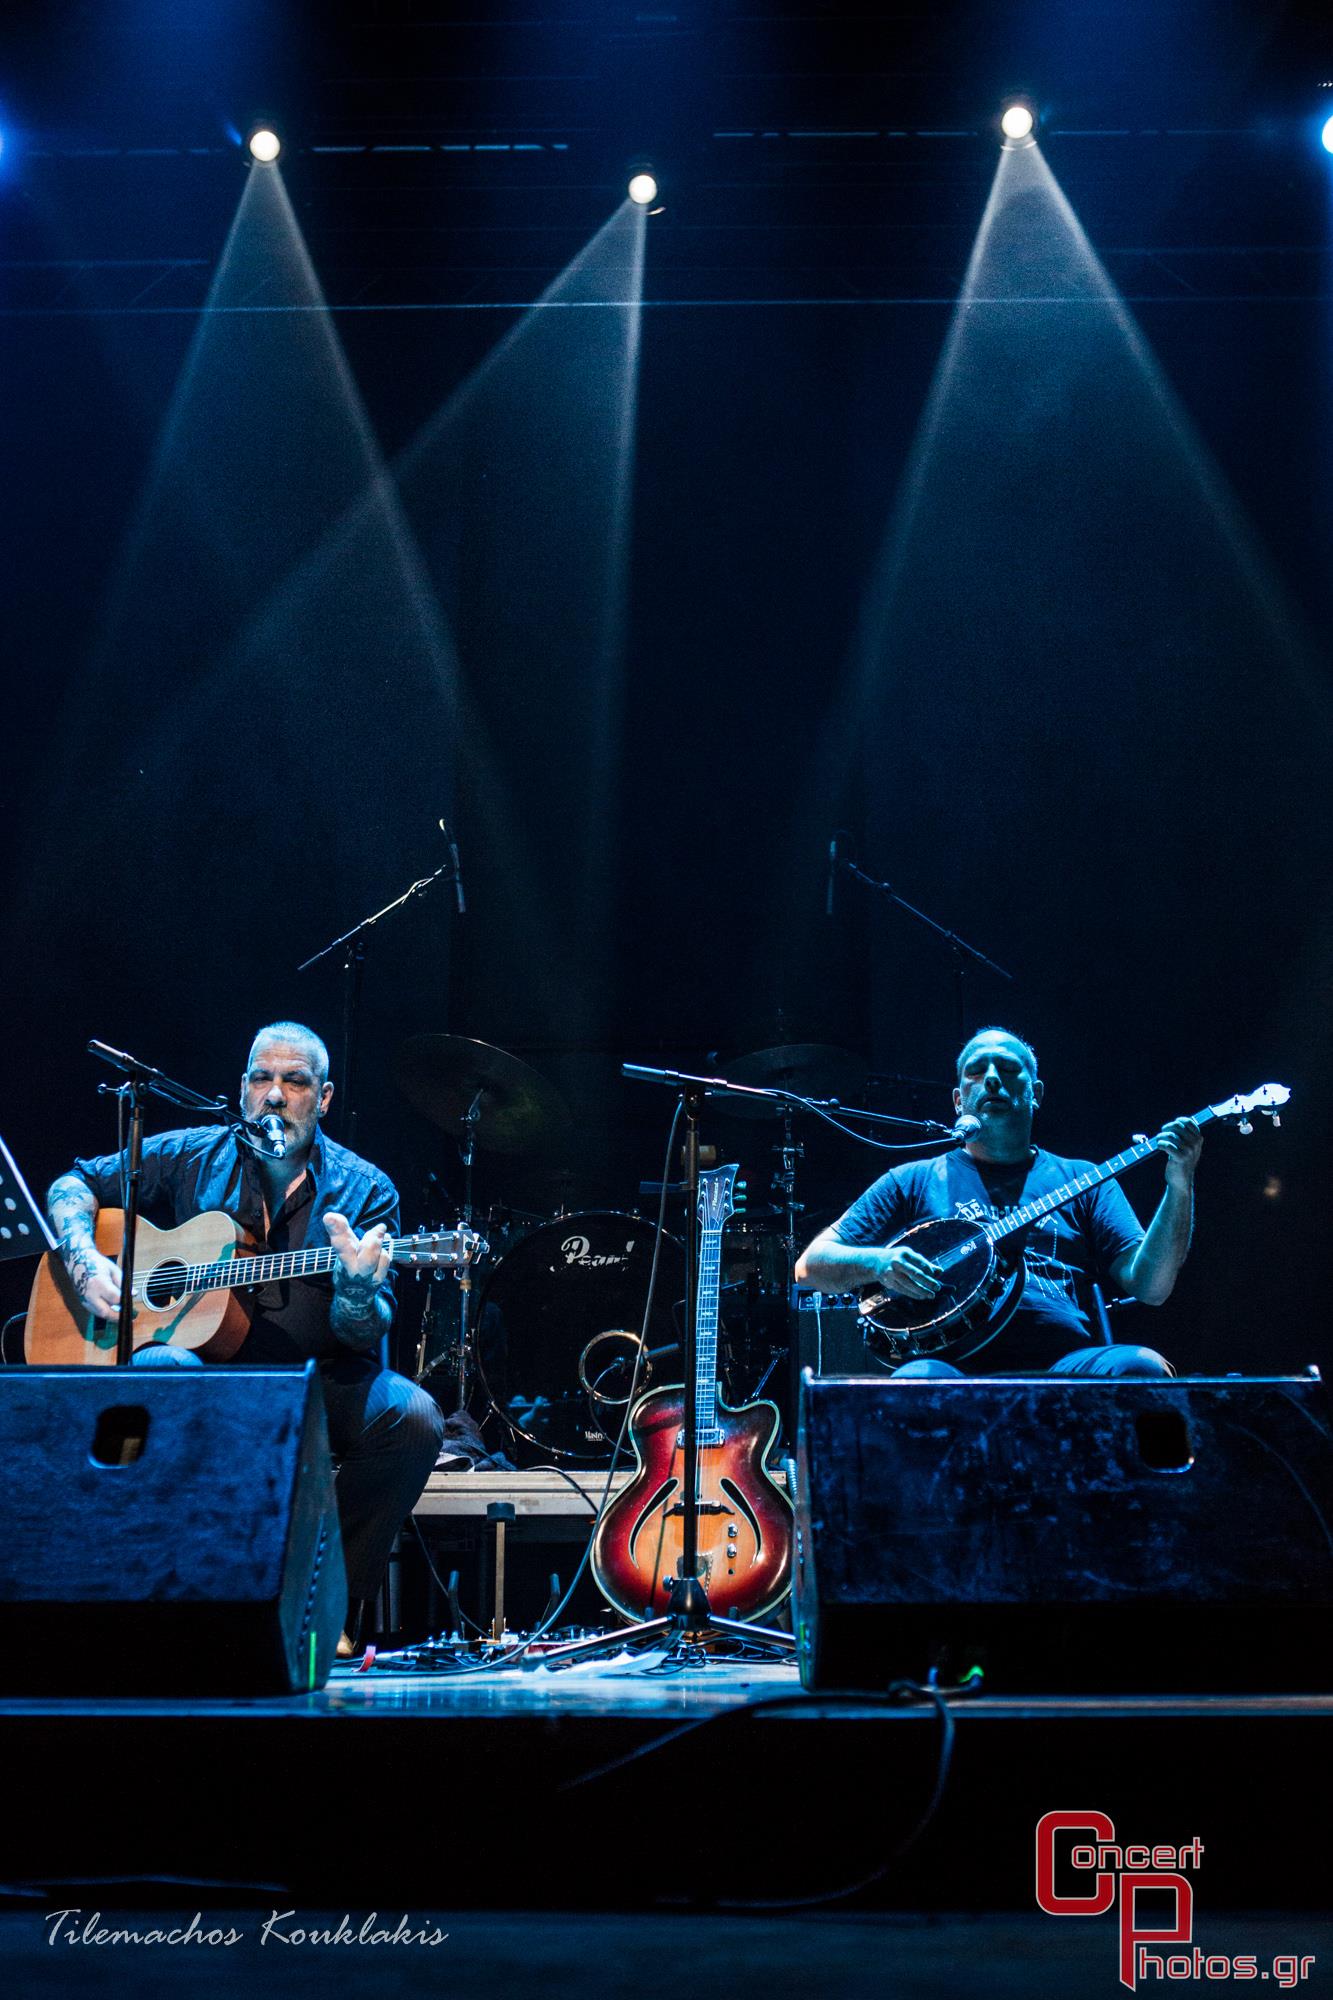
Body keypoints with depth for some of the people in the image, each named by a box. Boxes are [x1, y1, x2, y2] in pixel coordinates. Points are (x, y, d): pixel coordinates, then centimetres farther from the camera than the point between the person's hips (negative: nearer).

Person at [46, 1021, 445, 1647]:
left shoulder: (364, 1191, 1)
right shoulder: (193, 1156, 7)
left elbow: (365, 1338, -5)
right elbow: (74, 1185, 14)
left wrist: (357, 1291, -30)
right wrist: (86, 1260, -6)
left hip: (317, 1379, 1)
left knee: (413, 1418, -28)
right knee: (157, 1371, -36)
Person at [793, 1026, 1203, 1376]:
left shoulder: (1081, 1180, 21)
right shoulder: (916, 1181, 20)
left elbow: (1148, 1286, 9)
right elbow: (811, 1264, 15)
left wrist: (1180, 1186, -4)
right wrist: (878, 1262, -7)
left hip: (1064, 1362, 3)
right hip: (953, 1363, -2)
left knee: (1142, 1368, -30)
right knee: (916, 1381, -39)